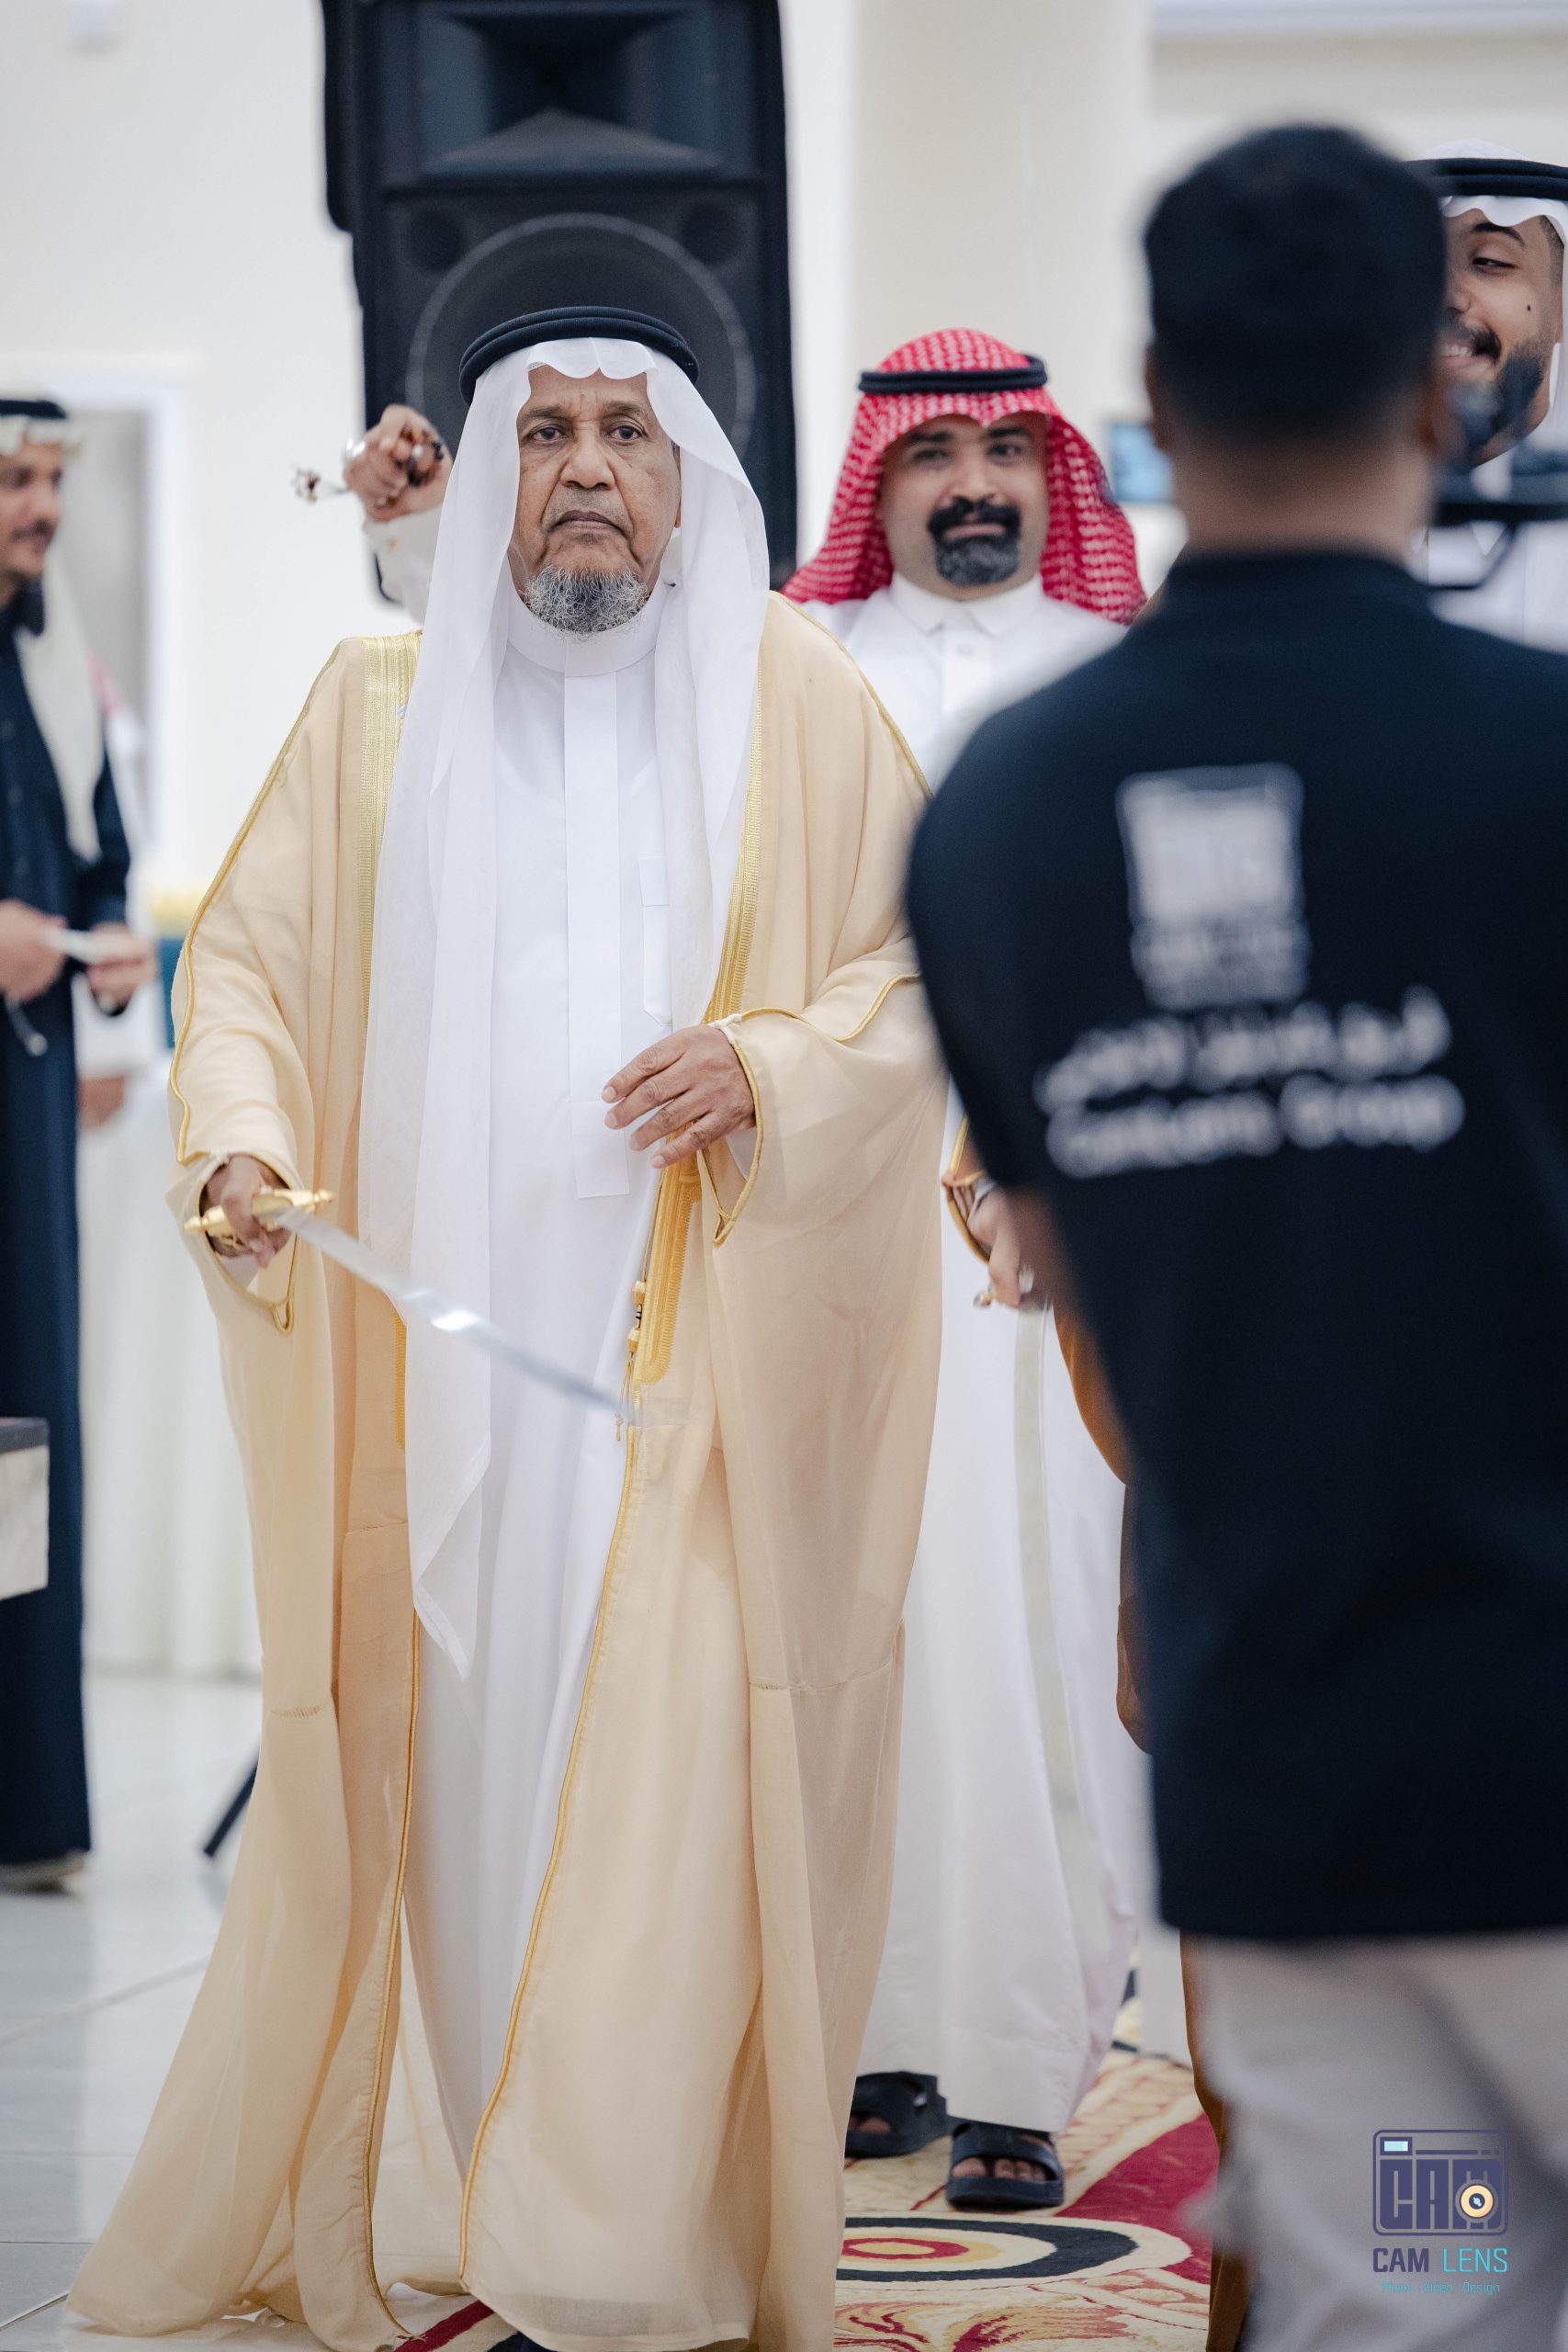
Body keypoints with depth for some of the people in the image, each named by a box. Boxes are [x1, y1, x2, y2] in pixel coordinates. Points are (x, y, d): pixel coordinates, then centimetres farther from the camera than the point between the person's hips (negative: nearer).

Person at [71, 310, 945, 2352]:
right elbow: (247, 955, 8)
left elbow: (926, 966, 6)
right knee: (452, 1773, 4)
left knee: (659, 1781, -7)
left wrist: (768, 1066, -12)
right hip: (447, 1361, 2)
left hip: (695, 1360, -2)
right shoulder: (384, 707, 9)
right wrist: (241, 1141, -12)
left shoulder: (793, 699, 5)